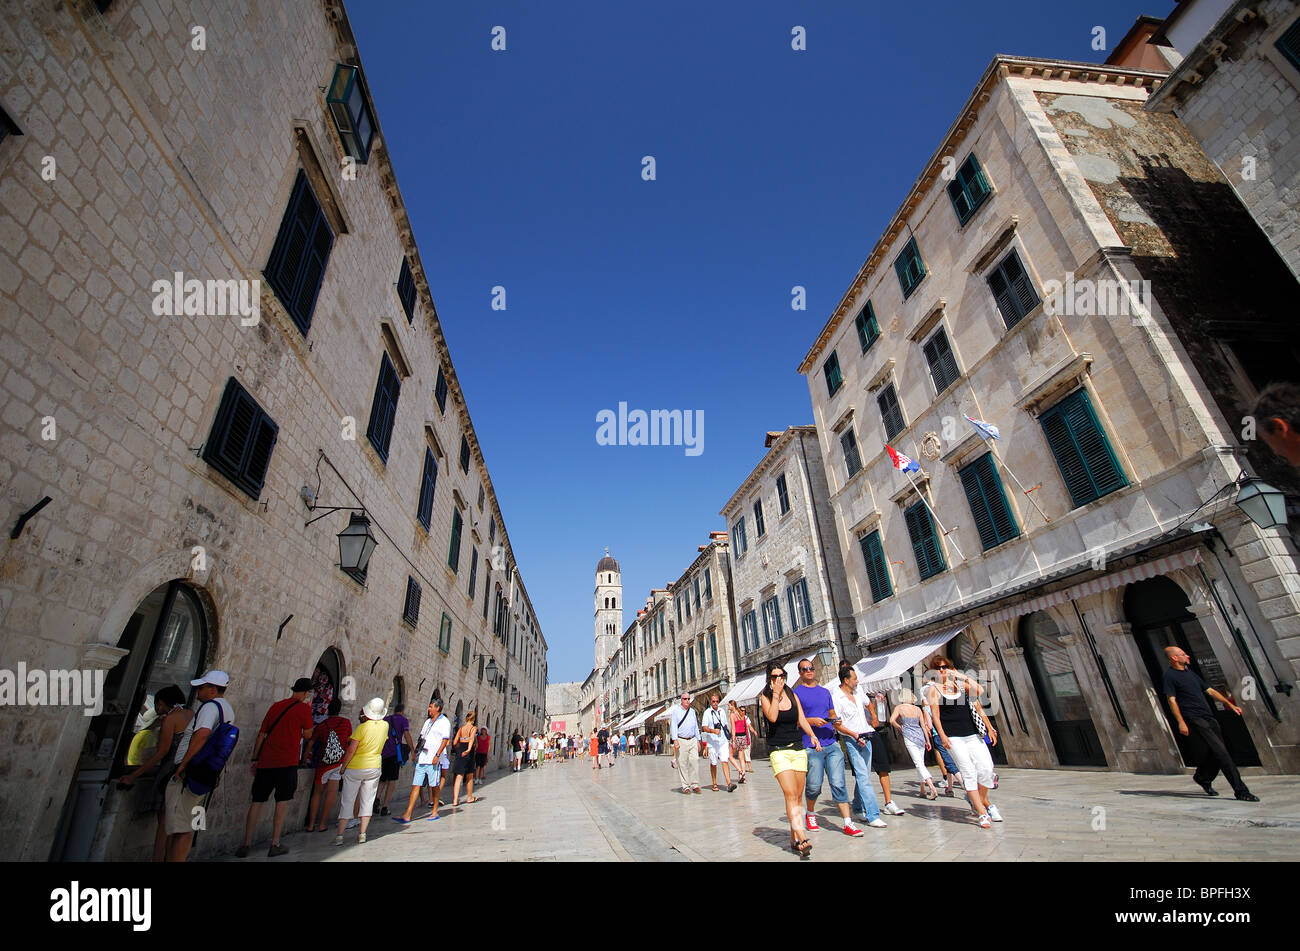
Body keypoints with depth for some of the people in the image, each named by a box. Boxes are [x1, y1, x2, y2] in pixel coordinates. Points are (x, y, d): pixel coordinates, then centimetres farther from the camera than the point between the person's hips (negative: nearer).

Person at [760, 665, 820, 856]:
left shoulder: (792, 695, 9)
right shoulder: (765, 697, -1)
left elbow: (802, 720, 5)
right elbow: (772, 717, -17)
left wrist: (812, 735, -11)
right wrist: (776, 694, -14)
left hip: (798, 749, 4)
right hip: (778, 751, -4)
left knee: (798, 797, 5)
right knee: (790, 794, -15)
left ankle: (794, 839, 15)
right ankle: (802, 837, -19)